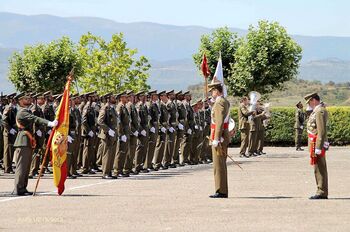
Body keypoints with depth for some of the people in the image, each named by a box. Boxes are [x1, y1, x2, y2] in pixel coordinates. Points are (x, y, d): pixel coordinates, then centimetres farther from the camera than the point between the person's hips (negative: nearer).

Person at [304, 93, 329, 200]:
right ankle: (322, 192, 16)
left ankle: (322, 193, -6)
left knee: (319, 168, -8)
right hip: (317, 144, 11)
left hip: (317, 143, -11)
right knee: (320, 168, 12)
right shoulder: (318, 110, 15)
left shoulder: (320, 111, -17)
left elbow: (322, 131, -23)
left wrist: (318, 148, -24)